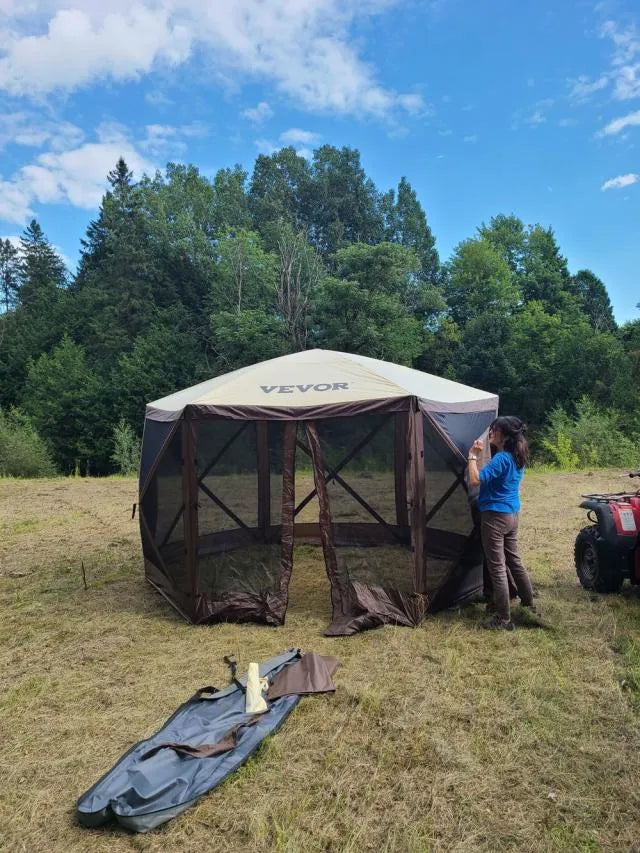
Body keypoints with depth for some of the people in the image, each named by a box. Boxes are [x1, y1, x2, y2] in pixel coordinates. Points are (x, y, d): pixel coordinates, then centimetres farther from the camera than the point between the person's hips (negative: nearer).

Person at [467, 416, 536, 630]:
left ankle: (503, 619, 6)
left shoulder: (501, 458, -21)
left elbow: (475, 480, -29)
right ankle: (529, 605, 33)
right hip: (513, 514, 10)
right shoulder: (517, 458, 8)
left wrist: (473, 455, -19)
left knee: (497, 567, -2)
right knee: (514, 560, 21)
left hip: (495, 516, -10)